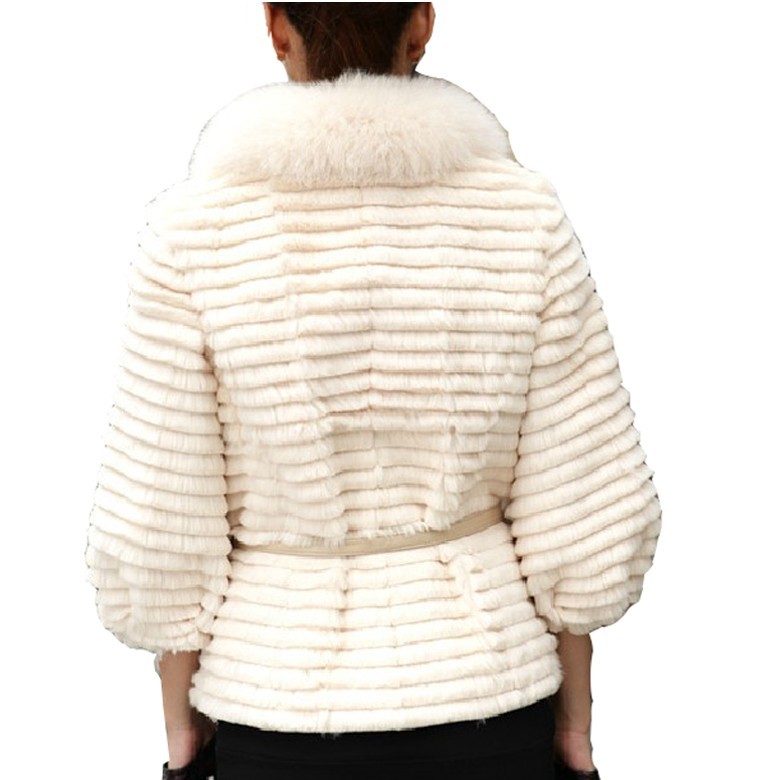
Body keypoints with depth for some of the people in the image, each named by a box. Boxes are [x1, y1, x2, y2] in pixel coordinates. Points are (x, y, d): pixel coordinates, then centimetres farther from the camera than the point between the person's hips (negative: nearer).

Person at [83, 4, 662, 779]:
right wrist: (574, 717, 7)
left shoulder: (194, 233, -14)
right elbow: (585, 511, -7)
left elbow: (158, 537, -10)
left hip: (288, 703, -1)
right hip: (476, 694, 1)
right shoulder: (524, 215, -10)